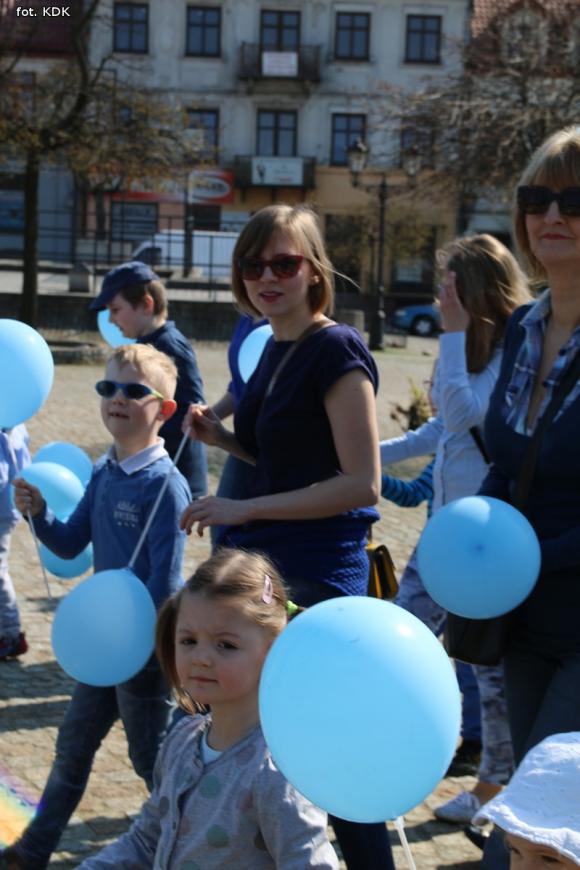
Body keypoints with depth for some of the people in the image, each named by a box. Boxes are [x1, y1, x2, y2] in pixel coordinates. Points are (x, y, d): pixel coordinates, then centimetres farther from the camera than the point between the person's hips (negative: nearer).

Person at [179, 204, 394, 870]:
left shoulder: (337, 351, -14)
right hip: (265, 563, 9)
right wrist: (220, 438, 4)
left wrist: (246, 509, -19)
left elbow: (361, 483, -19)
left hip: (317, 573, -9)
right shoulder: (273, 349, 12)